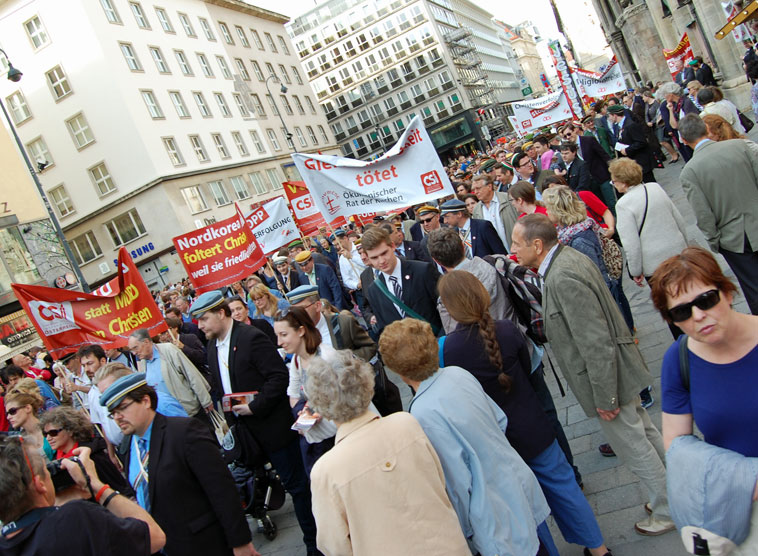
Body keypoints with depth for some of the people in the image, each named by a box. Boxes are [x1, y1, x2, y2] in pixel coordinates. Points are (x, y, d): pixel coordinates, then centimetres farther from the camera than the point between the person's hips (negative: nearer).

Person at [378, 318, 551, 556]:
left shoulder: (424, 414, -29)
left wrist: (465, 530, -7)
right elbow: (500, 421, 3)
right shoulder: (458, 373, -8)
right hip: (524, 483, 7)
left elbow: (458, 482, -23)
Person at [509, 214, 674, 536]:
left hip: (606, 376, -10)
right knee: (644, 434, 24)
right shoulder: (567, 257, 3)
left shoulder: (563, 278, -30)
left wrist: (605, 398, -21)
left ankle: (669, 512, 29)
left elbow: (596, 345, -29)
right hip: (616, 369, 10)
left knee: (633, 448, 9)